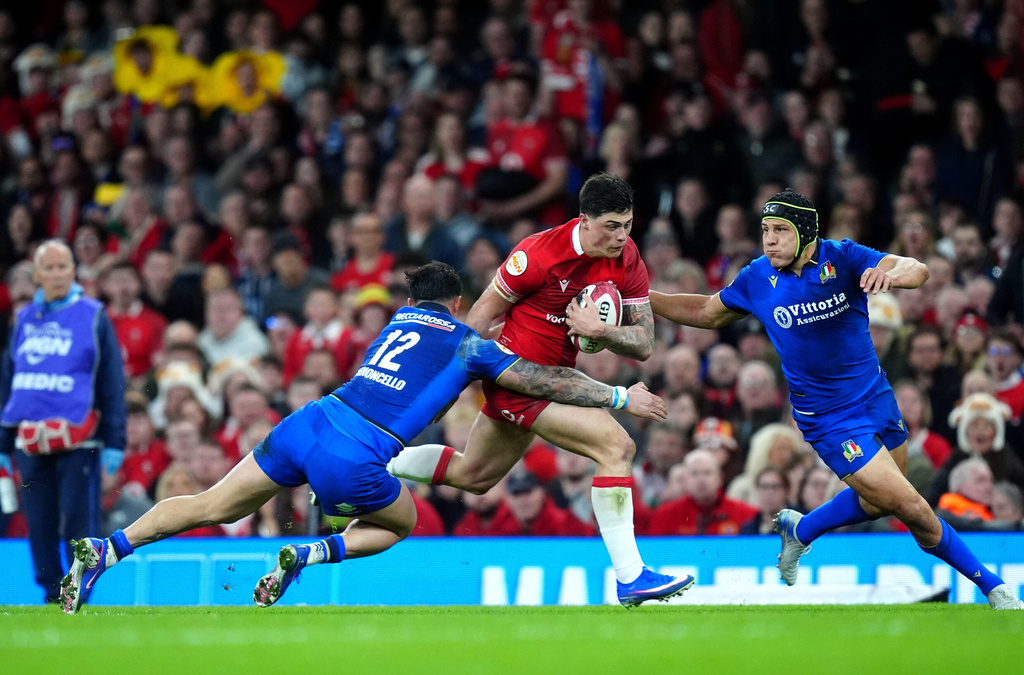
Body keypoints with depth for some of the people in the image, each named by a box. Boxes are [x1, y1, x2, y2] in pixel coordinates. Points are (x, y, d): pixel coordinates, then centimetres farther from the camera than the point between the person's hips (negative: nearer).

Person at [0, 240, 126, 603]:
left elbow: (112, 383, 0)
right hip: (30, 444, 4)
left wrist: (114, 442, -6)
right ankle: (52, 595, 11)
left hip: (79, 442, -4)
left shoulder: (93, 317, 2)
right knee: (39, 525, 4)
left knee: (77, 521, -7)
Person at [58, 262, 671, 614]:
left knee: (213, 507, 13)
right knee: (401, 523, 24)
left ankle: (105, 550, -3)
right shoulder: (469, 345, 10)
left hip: (310, 420, 5)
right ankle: (303, 557, 0)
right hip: (353, 458, -5)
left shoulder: (401, 320, 26)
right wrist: (620, 396, 18)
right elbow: (547, 381, 10)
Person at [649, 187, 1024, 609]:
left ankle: (800, 530, 44)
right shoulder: (757, 279, -9)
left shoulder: (843, 258, -12)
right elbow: (708, 313, 10)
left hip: (877, 398, 3)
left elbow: (917, 270, -28)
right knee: (913, 512, -8)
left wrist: (889, 274, -51)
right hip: (830, 421, -3)